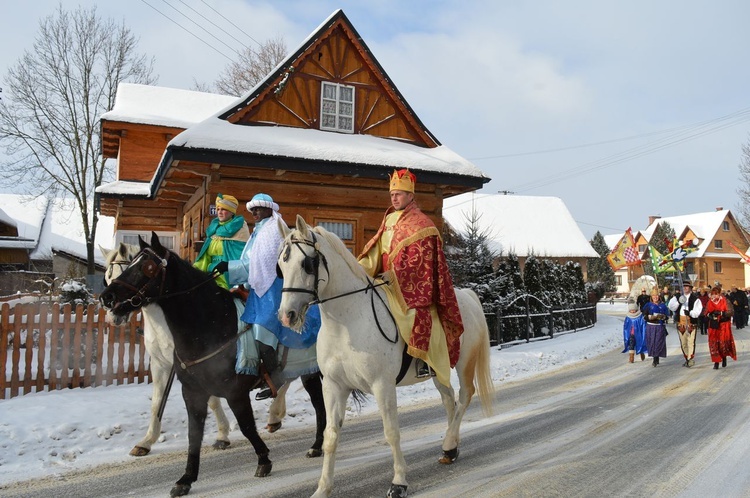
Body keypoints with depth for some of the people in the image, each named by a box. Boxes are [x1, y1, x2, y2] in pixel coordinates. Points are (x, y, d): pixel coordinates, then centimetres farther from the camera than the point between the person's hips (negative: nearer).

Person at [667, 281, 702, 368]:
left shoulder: (695, 298, -1)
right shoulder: (677, 297, 10)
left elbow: (697, 311, -9)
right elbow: (671, 307, -3)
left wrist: (689, 313, -25)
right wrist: (678, 302, -18)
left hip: (691, 323, -4)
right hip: (680, 323, 4)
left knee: (690, 342, -8)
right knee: (683, 343, 11)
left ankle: (690, 360, -4)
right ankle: (686, 359, 22)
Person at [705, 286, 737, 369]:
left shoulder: (725, 301, -6)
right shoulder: (710, 302, 7)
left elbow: (731, 312, -13)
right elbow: (706, 312, 12)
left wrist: (721, 313, -24)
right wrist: (709, 315, -10)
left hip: (723, 325, -3)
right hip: (713, 325, 3)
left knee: (723, 342, -2)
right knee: (713, 343, -2)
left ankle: (724, 357, 27)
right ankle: (716, 362, 3)